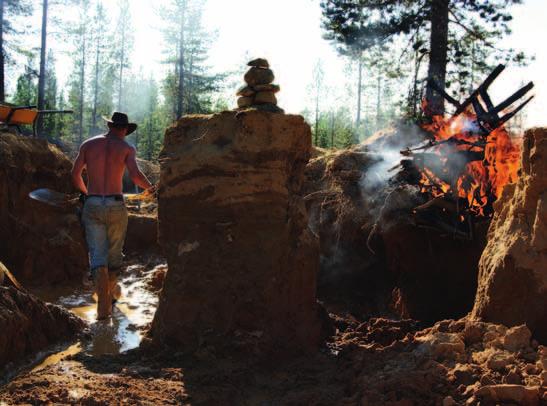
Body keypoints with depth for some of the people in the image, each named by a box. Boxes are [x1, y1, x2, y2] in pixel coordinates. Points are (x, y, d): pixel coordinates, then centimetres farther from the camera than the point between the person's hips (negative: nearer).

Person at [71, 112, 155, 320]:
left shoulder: (88, 144, 7)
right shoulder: (127, 148, 0)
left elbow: (75, 175, 6)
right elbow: (135, 175, -16)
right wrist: (149, 187, 5)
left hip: (92, 206, 1)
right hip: (115, 205, -1)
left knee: (98, 255, 1)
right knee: (114, 252, 19)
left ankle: (103, 305, -13)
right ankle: (111, 291, 38)